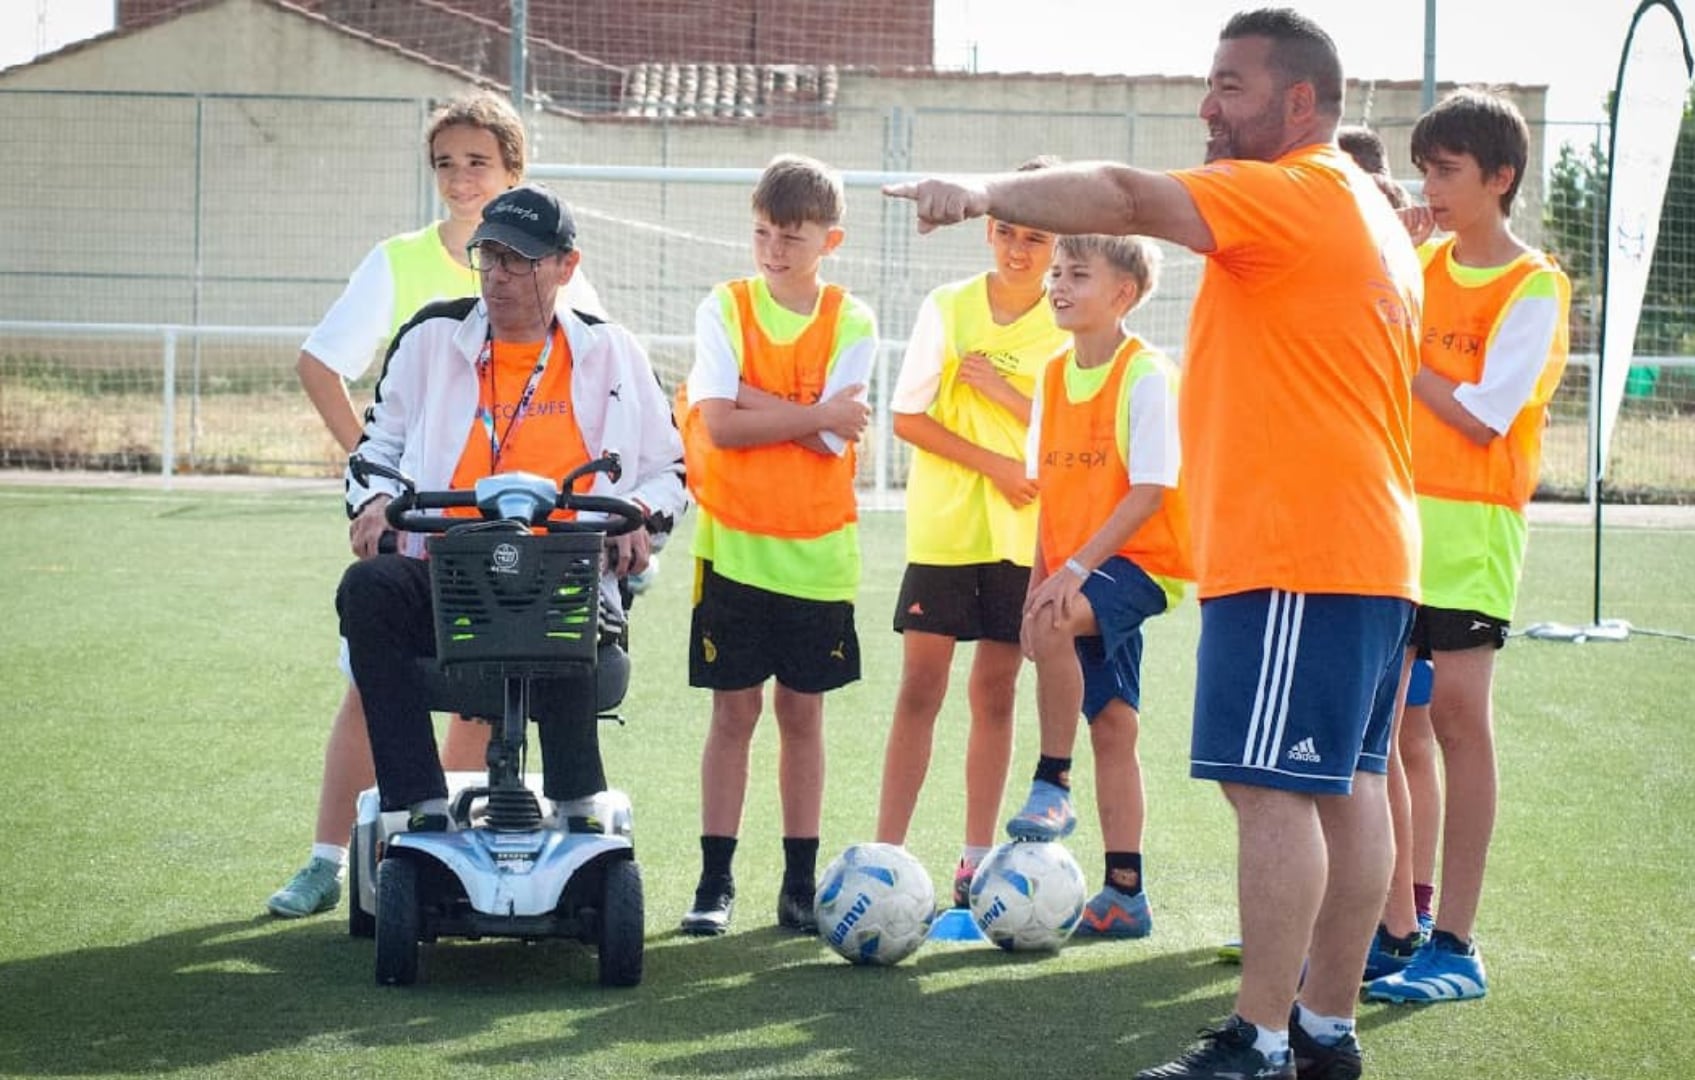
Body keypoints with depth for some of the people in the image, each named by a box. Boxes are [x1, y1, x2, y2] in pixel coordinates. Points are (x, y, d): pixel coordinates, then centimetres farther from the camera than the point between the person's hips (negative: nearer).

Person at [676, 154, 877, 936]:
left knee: (802, 711, 7)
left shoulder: (851, 324, -1)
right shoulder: (725, 308, -1)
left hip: (817, 548, 1)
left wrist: (747, 400, -14)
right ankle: (716, 882, 6)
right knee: (734, 710, 1)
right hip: (734, 543, -1)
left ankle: (801, 885, 13)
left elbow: (832, 439, -12)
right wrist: (814, 414, -11)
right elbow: (720, 426, -13)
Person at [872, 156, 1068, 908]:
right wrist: (994, 464, -11)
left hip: (1023, 533, 1)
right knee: (920, 685, -3)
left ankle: (976, 861, 10)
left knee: (995, 690, 5)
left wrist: (1000, 391, -16)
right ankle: (887, 853, -2)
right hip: (943, 526, -1)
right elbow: (907, 416, -3)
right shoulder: (948, 309, 0)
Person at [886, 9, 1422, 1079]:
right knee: (1345, 787, 11)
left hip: (1290, 554, -11)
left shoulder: (1290, 193, -12)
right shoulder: (1368, 212, 19)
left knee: (1269, 788, -10)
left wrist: (983, 192, -18)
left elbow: (1129, 198, -22)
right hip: (1370, 552, 11)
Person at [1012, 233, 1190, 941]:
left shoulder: (1146, 375, -13)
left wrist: (1077, 568, -23)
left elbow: (1150, 489, -18)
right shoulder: (1055, 379, 10)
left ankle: (1052, 786, -18)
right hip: (1082, 578, 7)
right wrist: (1040, 581, 5)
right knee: (1111, 727, 7)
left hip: (1140, 563, -7)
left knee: (1057, 622, -34)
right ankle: (1125, 894, 10)